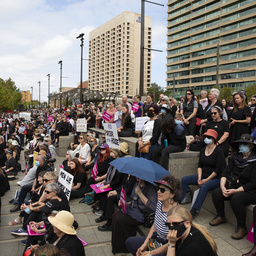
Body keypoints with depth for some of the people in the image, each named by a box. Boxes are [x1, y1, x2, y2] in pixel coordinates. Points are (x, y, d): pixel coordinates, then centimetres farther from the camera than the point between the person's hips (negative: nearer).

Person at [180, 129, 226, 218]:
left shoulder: (219, 151, -12)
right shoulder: (203, 150, 9)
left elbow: (218, 170, -15)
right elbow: (200, 166, 9)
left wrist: (207, 180, -15)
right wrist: (199, 178, -5)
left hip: (216, 178, -7)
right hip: (203, 176, 7)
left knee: (204, 186, -35)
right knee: (184, 179, -6)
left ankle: (193, 211, -32)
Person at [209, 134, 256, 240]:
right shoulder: (236, 157, 5)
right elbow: (226, 172, 3)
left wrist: (236, 191, -25)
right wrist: (222, 186, -14)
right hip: (235, 186, 6)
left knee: (236, 198, -34)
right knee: (216, 193, -16)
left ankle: (242, 228, -12)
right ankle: (221, 217, 9)